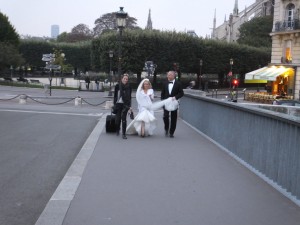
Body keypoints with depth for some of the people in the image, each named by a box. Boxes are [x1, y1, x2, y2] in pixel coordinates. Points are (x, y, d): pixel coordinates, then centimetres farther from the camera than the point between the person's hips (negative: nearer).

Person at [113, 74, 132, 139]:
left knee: (124, 118, -8)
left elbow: (129, 97, 9)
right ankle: (117, 130, 32)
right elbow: (115, 95, 4)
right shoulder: (117, 86, 0)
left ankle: (124, 134, -6)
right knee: (118, 118, 5)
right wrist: (114, 104, 1)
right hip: (118, 104, 0)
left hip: (125, 105, 0)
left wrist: (130, 106, 5)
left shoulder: (128, 87, 3)